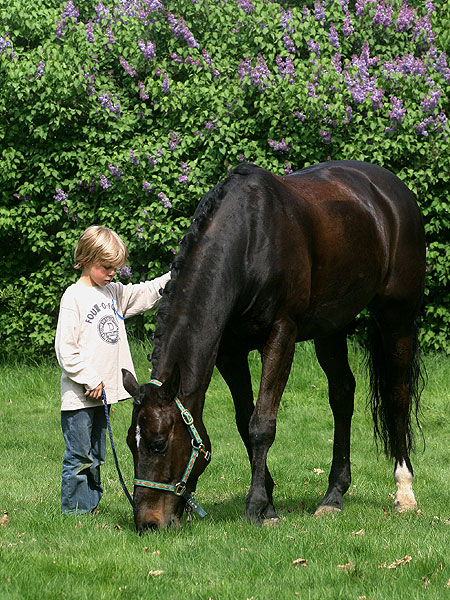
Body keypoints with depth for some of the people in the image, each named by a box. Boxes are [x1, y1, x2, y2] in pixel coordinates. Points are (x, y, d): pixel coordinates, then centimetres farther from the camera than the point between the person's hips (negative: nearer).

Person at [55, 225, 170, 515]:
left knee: (95, 456, 13)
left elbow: (147, 293, 23)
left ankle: (91, 507, 20)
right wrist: (89, 379, -16)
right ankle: (74, 510, 2)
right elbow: (65, 348, -14)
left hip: (103, 391, 7)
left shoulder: (115, 293, 12)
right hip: (79, 394, -7)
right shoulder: (74, 297, -10)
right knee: (79, 457, -3)